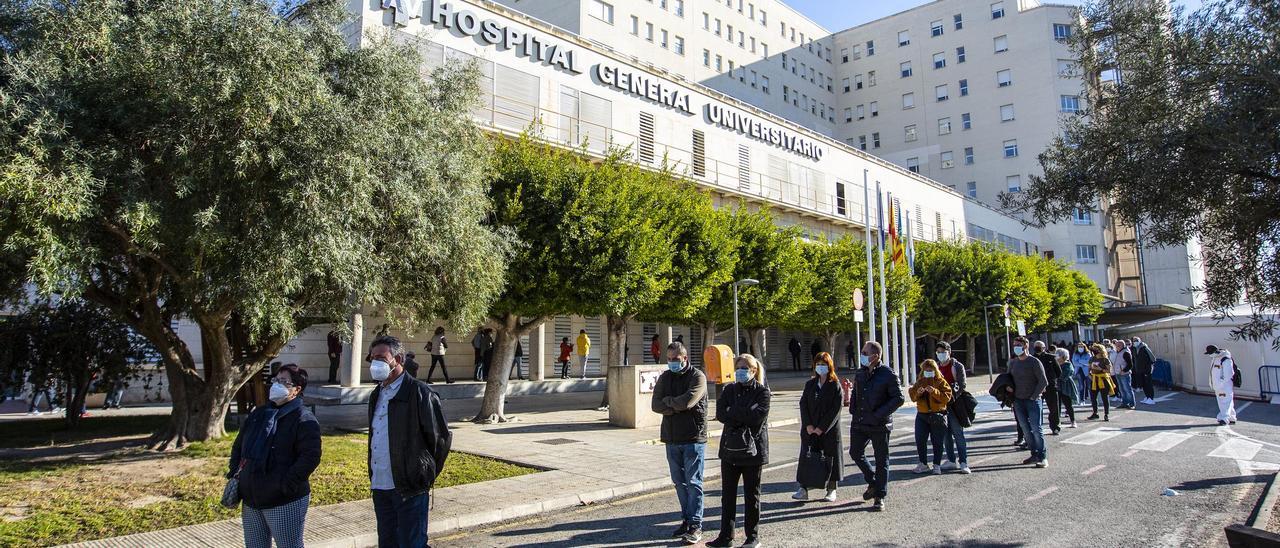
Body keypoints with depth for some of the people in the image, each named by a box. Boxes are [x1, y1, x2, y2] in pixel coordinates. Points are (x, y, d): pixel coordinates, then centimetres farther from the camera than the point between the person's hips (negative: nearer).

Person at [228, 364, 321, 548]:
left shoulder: (304, 419, -13)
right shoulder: (259, 413, 13)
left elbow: (311, 456, -22)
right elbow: (239, 445, 23)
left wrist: (288, 484, -24)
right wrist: (234, 470, 9)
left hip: (285, 502, -8)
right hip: (251, 499, 8)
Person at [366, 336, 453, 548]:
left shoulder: (420, 393, -13)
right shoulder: (377, 395, 12)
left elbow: (441, 438, -10)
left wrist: (426, 475, -3)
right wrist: (373, 478, 15)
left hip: (409, 489, -8)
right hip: (380, 487, 8)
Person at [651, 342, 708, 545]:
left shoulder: (697, 376, -7)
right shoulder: (665, 377, 10)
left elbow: (687, 401, -22)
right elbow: (656, 405, -2)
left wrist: (668, 401, -5)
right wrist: (678, 406, -14)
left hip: (693, 439, -6)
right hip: (671, 438, 6)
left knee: (693, 483, -2)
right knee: (679, 483, 13)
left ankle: (696, 525, 3)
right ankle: (686, 519, 24)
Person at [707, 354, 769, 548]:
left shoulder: (762, 391, -4)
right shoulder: (730, 389, 8)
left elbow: (757, 415, -19)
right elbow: (720, 413, -5)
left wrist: (732, 413, -13)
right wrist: (744, 417, -16)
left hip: (753, 449, -4)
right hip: (730, 447, 4)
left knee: (751, 494, 7)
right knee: (728, 494, 8)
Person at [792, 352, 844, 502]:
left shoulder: (835, 386, -4)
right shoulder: (810, 384, 10)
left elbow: (836, 410, -10)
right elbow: (803, 404, 5)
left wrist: (822, 428, -14)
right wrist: (808, 425, -8)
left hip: (829, 429, -3)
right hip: (810, 429, 4)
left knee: (830, 458, 4)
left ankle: (832, 490, 16)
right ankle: (803, 489, 2)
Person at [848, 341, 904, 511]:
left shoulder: (888, 374, -11)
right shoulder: (860, 374, 9)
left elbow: (899, 398, -12)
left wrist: (879, 414, -18)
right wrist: (853, 409, 8)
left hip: (880, 425, -6)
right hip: (859, 423, 7)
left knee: (881, 460, 4)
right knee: (855, 453, 11)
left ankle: (880, 497, 14)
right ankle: (873, 483, 33)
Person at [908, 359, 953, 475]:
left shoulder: (941, 382, 0)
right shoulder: (919, 382, 12)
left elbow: (947, 397, -11)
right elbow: (912, 397, 8)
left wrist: (934, 391, -23)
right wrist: (917, 393, -13)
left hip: (937, 415, -4)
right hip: (922, 415, 4)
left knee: (937, 442, 2)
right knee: (920, 440, 1)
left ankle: (937, 465, 12)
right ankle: (923, 465, 11)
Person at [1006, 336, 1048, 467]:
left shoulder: (1034, 362, -8)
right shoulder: (1012, 362, 9)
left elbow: (1043, 381, -8)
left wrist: (1033, 397, -10)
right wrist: (1007, 386, 1)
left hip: (1032, 401, -6)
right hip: (1018, 401, 6)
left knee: (1036, 428, -7)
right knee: (1026, 429, 7)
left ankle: (1043, 457, -3)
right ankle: (1034, 454, 15)